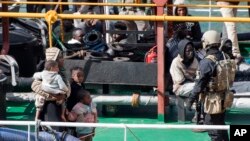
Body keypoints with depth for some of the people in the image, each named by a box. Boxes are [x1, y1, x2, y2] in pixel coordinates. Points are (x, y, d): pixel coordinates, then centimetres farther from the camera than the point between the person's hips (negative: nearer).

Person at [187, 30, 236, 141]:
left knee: (213, 130, 0)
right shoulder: (224, 58, 2)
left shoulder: (207, 62, -21)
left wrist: (191, 99, -13)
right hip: (223, 98, 8)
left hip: (213, 100, -8)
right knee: (221, 125, 23)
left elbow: (200, 83, -20)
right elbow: (229, 78, 9)